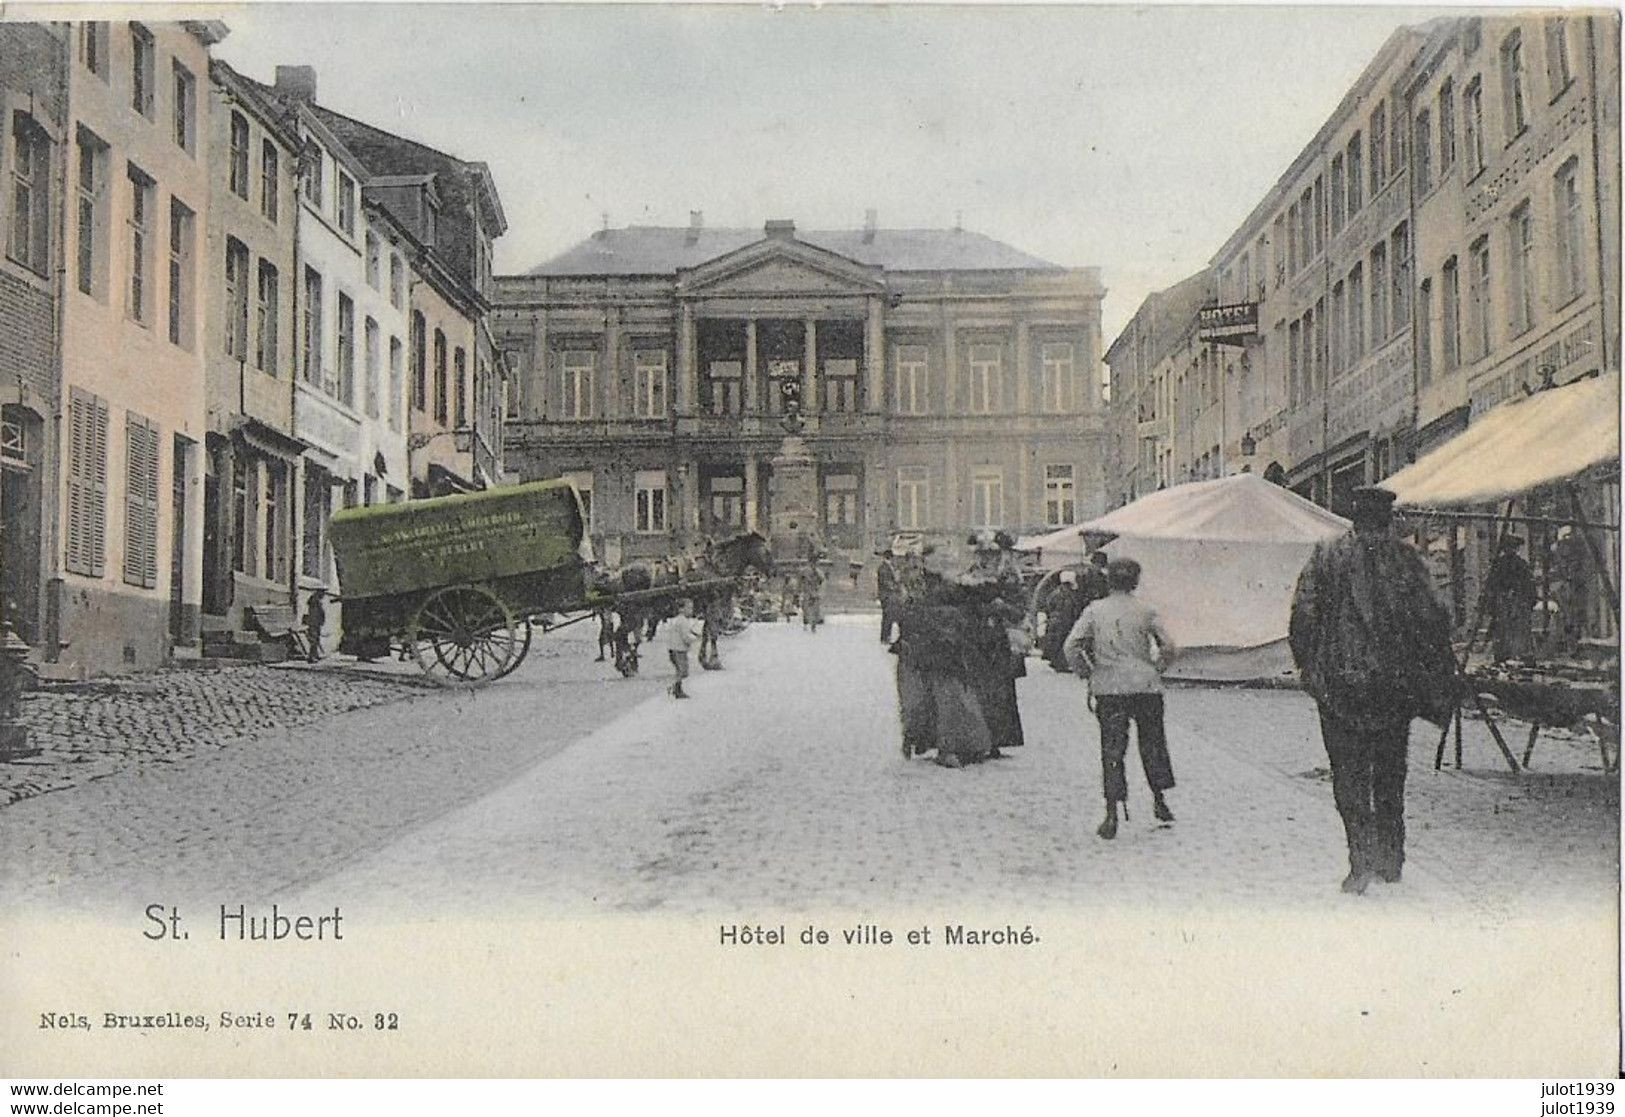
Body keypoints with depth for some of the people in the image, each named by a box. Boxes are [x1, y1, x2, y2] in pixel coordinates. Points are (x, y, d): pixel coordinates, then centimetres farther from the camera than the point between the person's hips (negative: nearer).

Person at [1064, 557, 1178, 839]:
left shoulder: (1094, 610, 1)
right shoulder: (1146, 612, 1)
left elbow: (1072, 645, -7)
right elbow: (1170, 648, -2)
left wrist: (1086, 674, 6)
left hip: (1109, 689, 0)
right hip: (1146, 686, 1)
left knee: (1112, 749, 1)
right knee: (1152, 743, 17)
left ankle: (1112, 815, -7)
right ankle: (1159, 802, 27)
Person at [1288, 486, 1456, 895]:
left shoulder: (1327, 556, -1)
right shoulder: (1406, 560, 1)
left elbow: (1302, 616, -4)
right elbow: (1430, 620, -2)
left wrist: (1309, 668, 8)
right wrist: (1436, 688, 6)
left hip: (1339, 682, -2)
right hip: (1395, 683, 2)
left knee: (1349, 774, 2)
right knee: (1390, 773, 14)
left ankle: (1363, 860, -8)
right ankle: (1391, 859, 19)